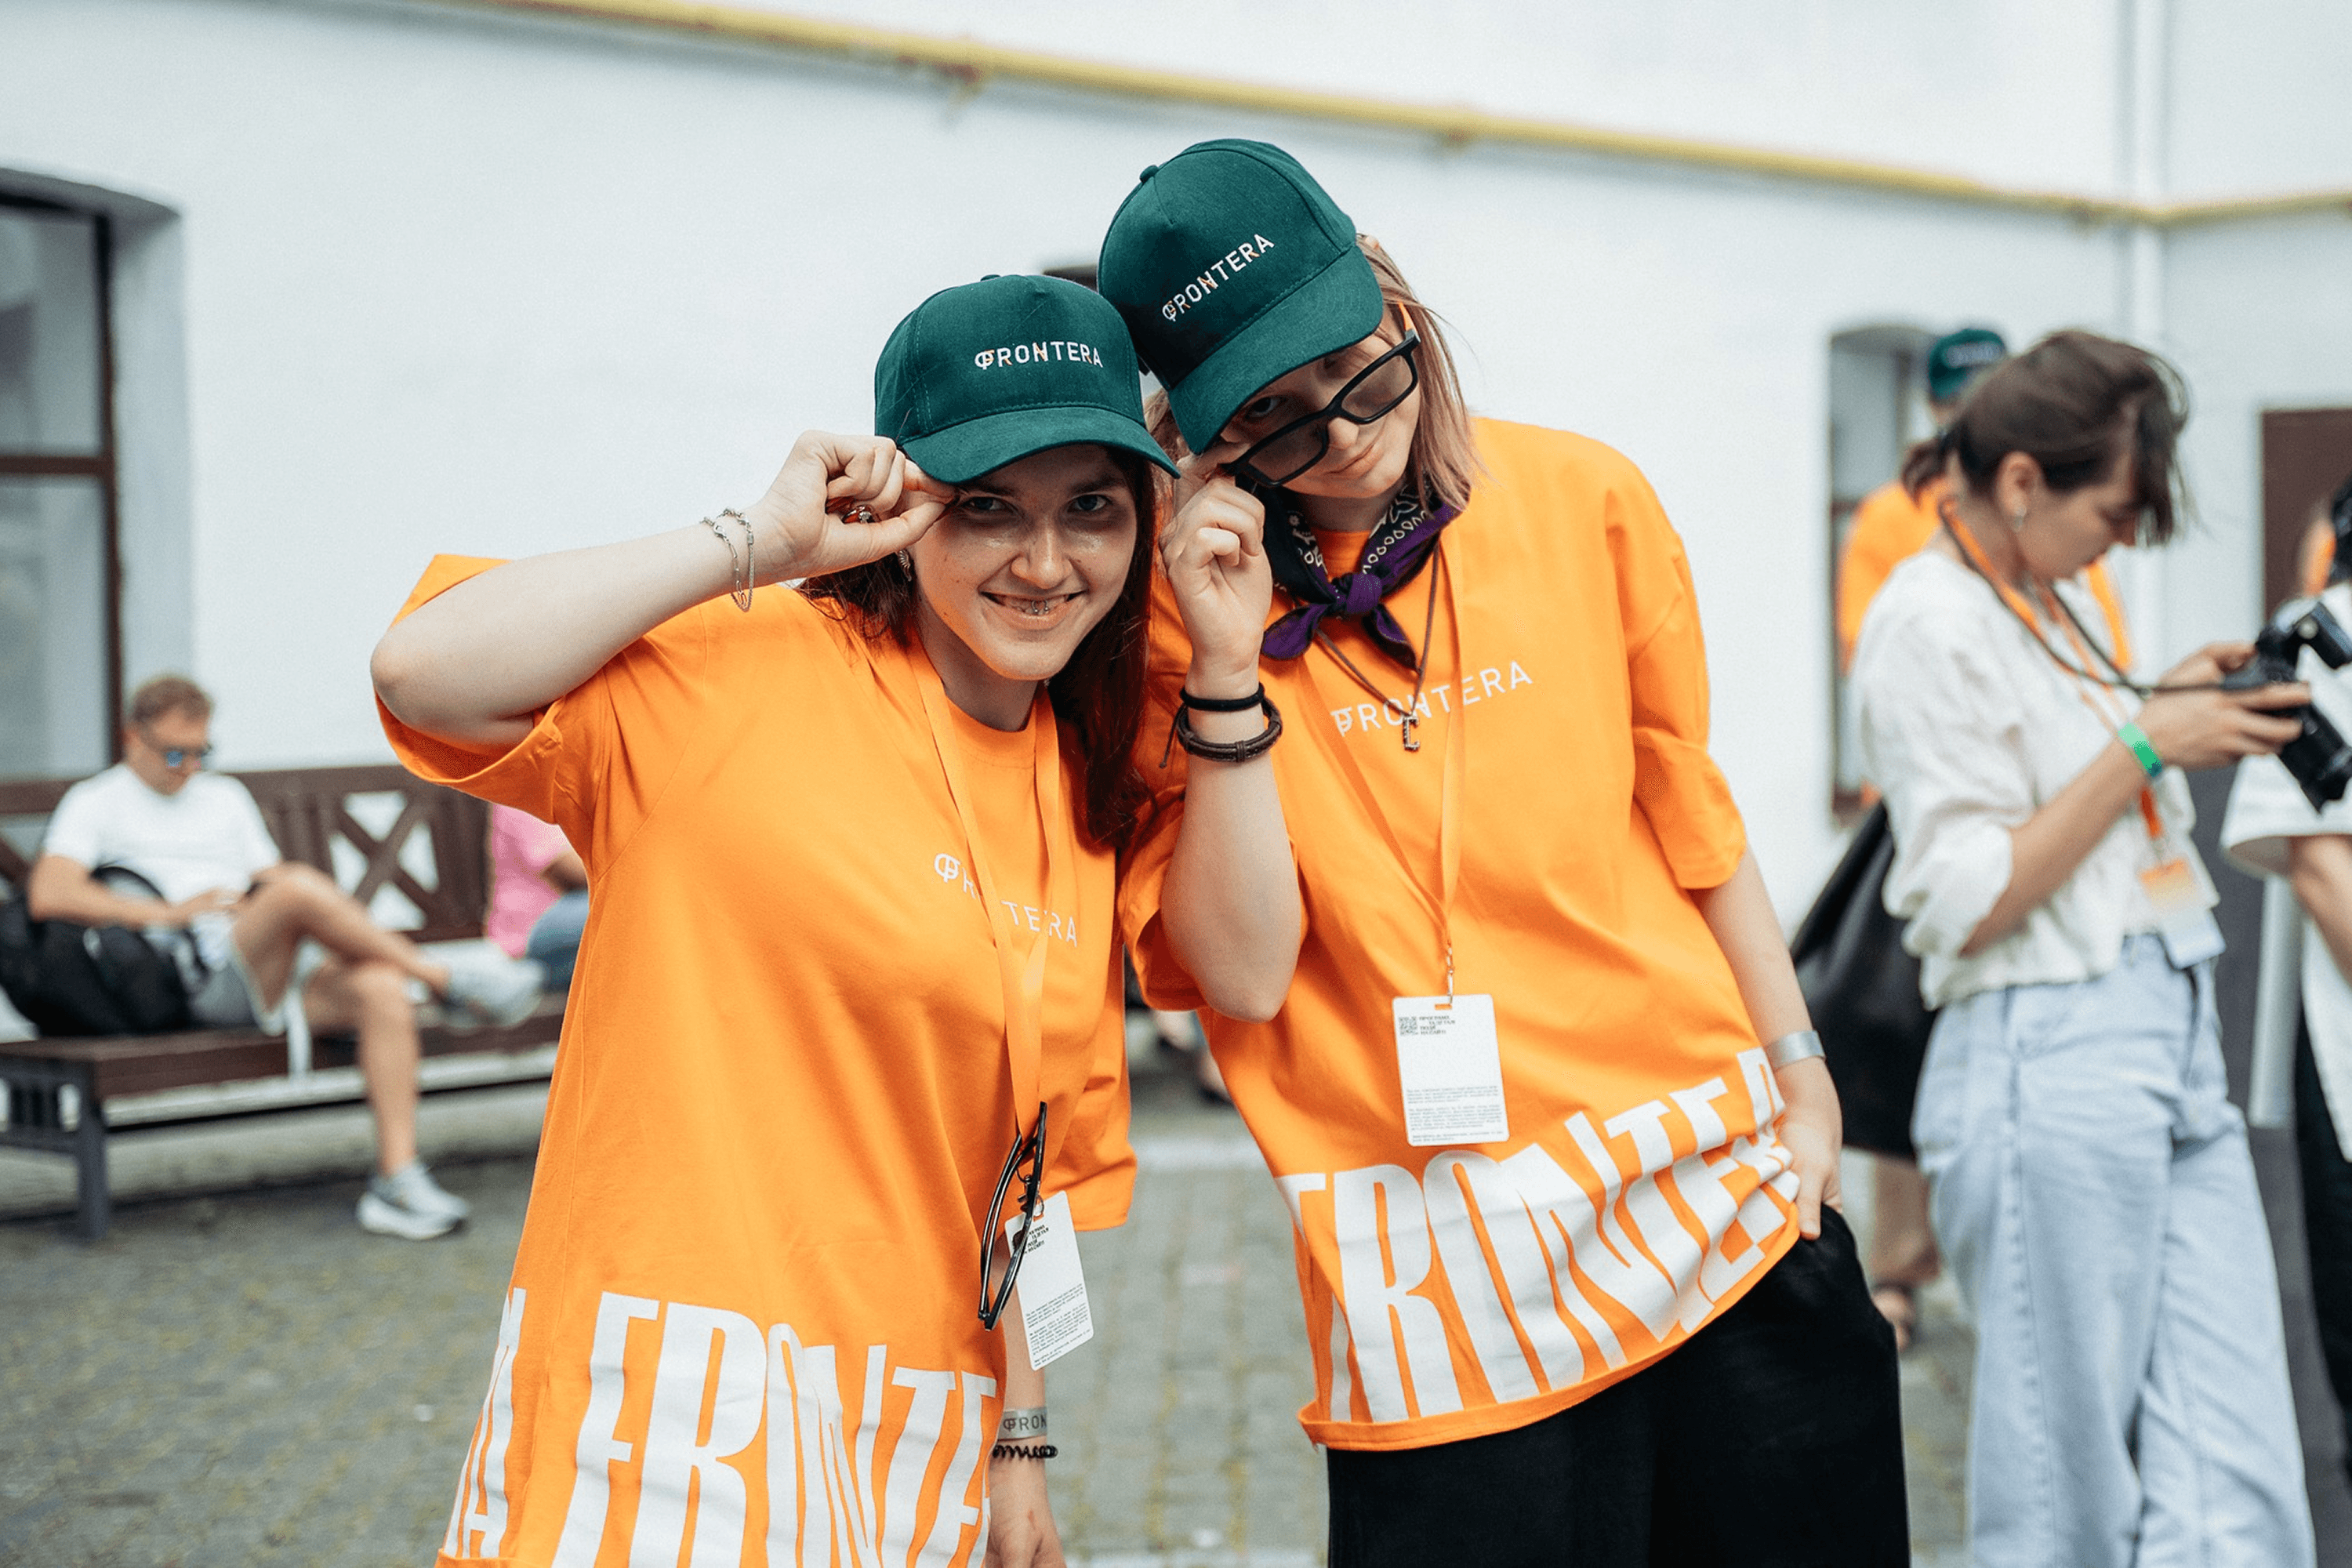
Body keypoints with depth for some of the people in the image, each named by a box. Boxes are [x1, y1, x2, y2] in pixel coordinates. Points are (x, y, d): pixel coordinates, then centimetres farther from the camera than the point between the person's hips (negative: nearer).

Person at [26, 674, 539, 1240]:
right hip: (204, 980, -6)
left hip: (275, 970, 6)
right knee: (299, 885, -34)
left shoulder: (226, 798, 30)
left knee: (381, 987, -27)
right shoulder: (95, 804, 11)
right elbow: (48, 896, -7)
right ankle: (445, 978, -21)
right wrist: (170, 912, -11)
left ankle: (397, 1181, -29)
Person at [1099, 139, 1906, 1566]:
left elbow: (1688, 814, 12)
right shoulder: (1176, 602, -4)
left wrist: (1801, 1077, 12)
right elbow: (1242, 975, -11)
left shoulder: (1582, 500, 2)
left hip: (1726, 1192, 3)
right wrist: (1228, 670, -18)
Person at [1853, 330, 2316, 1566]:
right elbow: (1972, 901, -15)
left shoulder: (2057, 594, 15)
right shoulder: (1929, 621, -11)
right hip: (2055, 1059, -8)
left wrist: (2174, 701, 10)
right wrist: (2145, 743, -13)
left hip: (2175, 1042, 8)